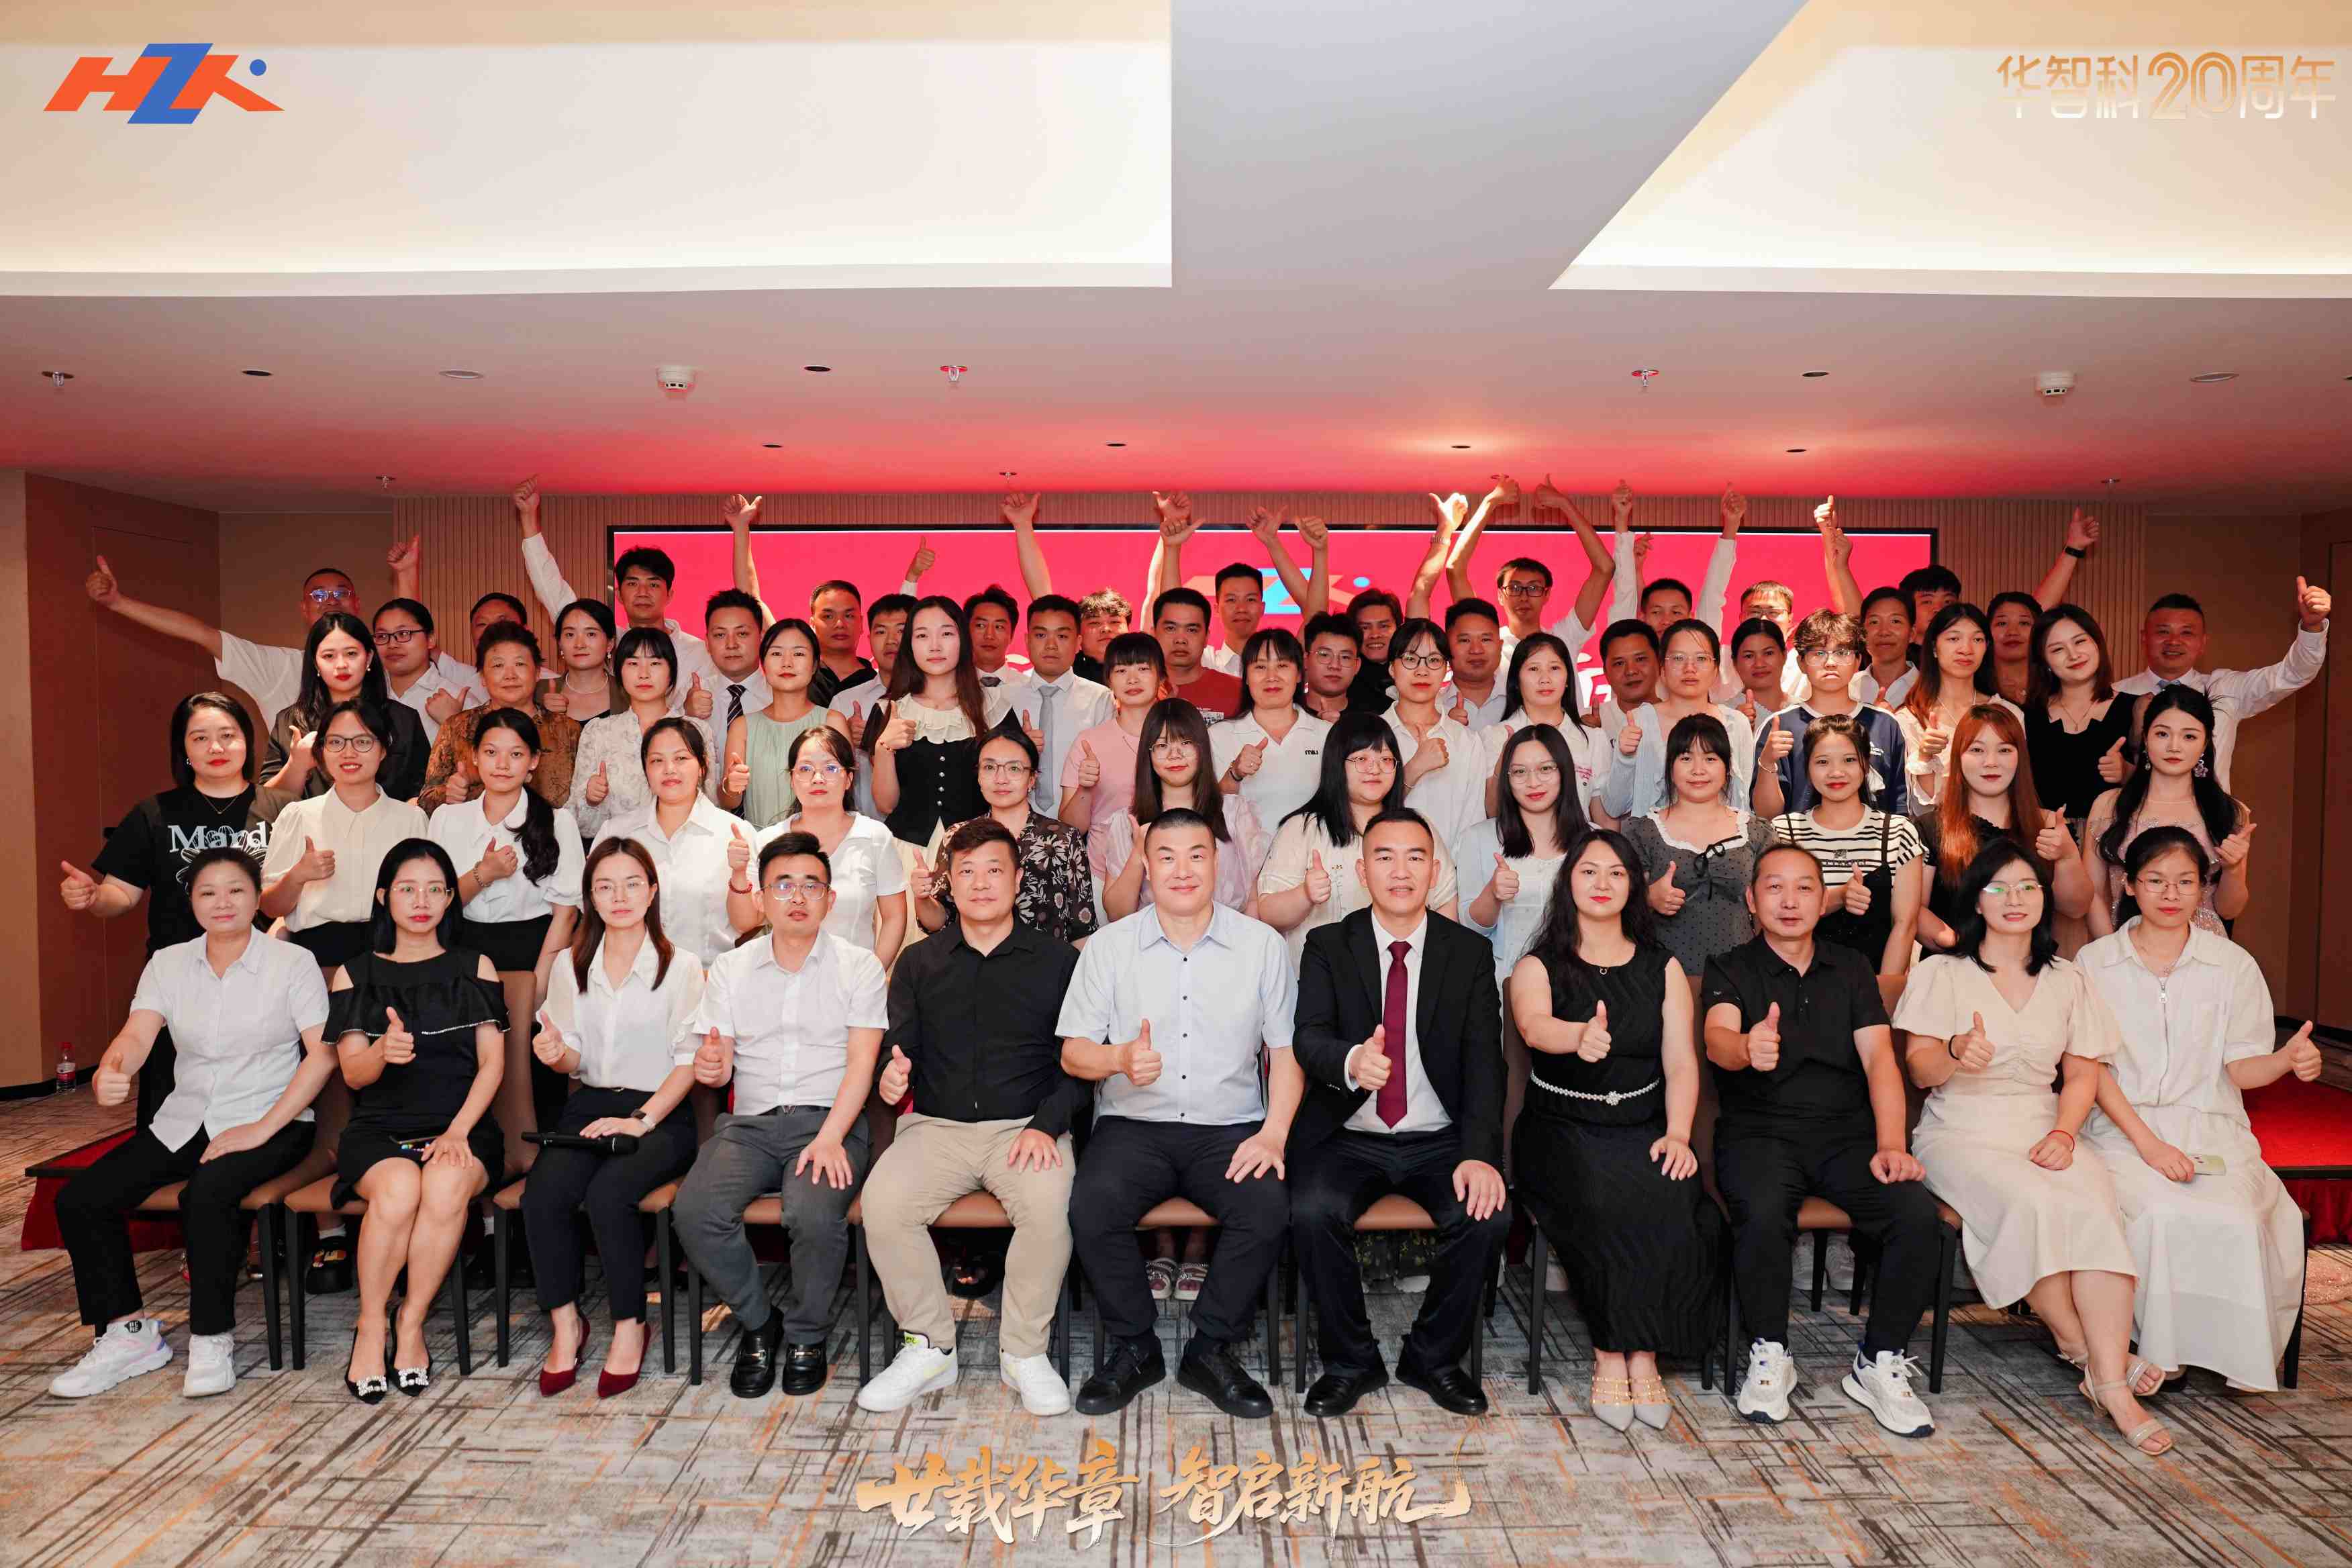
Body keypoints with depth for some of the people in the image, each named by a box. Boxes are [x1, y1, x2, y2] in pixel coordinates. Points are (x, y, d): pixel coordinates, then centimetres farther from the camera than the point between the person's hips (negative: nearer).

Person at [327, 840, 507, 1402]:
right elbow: (353, 1073, 3)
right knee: (398, 1188, -33)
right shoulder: (355, 974, 12)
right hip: (379, 1128, 0)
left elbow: (492, 1062, 5)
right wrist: (383, 1051, -22)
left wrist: (459, 1130, -12)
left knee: (446, 1186, -34)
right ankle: (371, 1328, -12)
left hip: (459, 1125, 0)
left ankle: (412, 1324, -15)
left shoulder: (474, 969, 12)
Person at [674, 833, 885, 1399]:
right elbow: (718, 1066, 9)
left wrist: (830, 1138, -19)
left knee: (815, 1214, -32)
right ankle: (757, 1321, 1)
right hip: (750, 1122, 3)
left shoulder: (858, 966, 5)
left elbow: (861, 1064, -4)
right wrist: (710, 1066, -17)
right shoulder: (730, 970, 14)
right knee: (694, 1210, -25)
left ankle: (806, 1335, -2)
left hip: (829, 1119, -3)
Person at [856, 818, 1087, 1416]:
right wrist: (893, 1075, -16)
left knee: (1050, 1203, -32)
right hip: (936, 1126, 2)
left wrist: (1047, 1124, -13)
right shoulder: (920, 963, 14)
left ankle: (1025, 1352, -10)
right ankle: (929, 1347, -8)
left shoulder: (1058, 961, 7)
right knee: (882, 1201, -27)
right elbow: (899, 1048, 8)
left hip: (1026, 1127, -2)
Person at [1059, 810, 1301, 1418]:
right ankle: (1134, 1347, -3)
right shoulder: (1110, 945, 6)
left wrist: (1274, 1134, -10)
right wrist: (1121, 1059, -20)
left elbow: (1285, 1050, 5)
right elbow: (1073, 1052, 3)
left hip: (1230, 1129, 0)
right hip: (1133, 1125, 0)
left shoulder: (1262, 945, 6)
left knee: (1268, 1209, -28)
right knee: (1092, 1208, -28)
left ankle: (1212, 1350, -5)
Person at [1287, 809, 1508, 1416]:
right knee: (1313, 1212, -28)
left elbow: (1484, 1061, -3)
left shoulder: (1470, 953, 5)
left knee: (1485, 1214, -25)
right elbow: (1308, 1037, -12)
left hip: (1438, 1141, 1)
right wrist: (1351, 1061, -37)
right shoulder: (1328, 947, 3)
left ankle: (1434, 1358, 1)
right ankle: (1350, 1361, -2)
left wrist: (1479, 1154, -19)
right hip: (1349, 1138, -1)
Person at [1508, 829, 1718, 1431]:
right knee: (1604, 1206, -31)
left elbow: (1681, 1063, 5)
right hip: (1560, 1128, -2)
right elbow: (1534, 1025, -20)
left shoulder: (1662, 969, 13)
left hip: (1642, 1128, 2)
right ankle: (1612, 1354, -12)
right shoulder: (1538, 967, 3)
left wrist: (1677, 1135, -13)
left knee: (1673, 1203, -28)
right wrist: (1580, 1037, -44)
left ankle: (1639, 1353, -13)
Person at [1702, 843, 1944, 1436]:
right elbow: (1717, 1038, -16)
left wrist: (1892, 1144, -13)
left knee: (1918, 1213, -24)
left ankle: (1880, 1364, -4)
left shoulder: (1852, 969, 16)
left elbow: (1880, 1058, 4)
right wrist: (1746, 1048, -42)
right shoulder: (1730, 970, 5)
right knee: (1763, 1215, -33)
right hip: (1759, 1129, -3)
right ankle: (1769, 1356, -8)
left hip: (1847, 1131, 3)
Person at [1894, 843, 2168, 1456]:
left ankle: (2113, 1386, -31)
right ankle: (2081, 1346, -15)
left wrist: (2063, 1133, -8)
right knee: (2030, 1202, -33)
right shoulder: (1941, 973, 5)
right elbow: (1919, 1068, -3)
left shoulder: (2067, 981, 17)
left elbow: (2084, 1072, 11)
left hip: (2042, 1134, 3)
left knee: (2094, 1205, -29)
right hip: (1962, 1134, -3)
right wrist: (1956, 1054, -27)